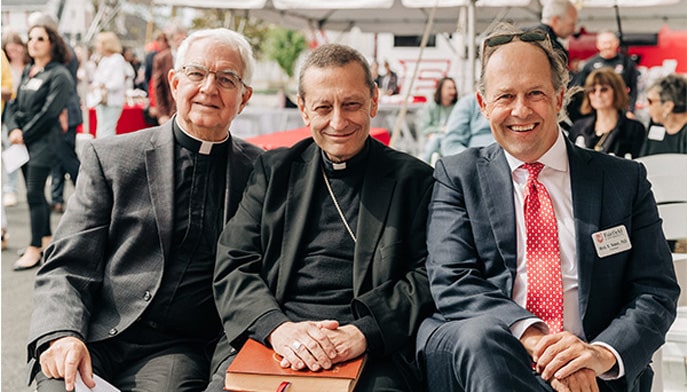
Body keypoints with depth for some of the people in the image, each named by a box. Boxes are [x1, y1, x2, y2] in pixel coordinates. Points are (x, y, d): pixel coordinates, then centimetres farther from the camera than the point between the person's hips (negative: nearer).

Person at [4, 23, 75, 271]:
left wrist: (25, 133, -12)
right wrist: (14, 129, -7)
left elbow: (49, 111, -15)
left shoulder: (59, 75, -7)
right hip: (24, 140, 7)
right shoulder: (27, 73, 15)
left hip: (44, 141, -7)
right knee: (35, 192, 12)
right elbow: (13, 105, 11)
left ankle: (34, 249, -4)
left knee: (34, 193, -9)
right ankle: (46, 238, 25)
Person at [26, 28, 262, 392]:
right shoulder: (109, 157, 5)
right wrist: (60, 334, -15)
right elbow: (66, 266, 3)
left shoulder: (260, 171, 7)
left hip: (177, 348, 0)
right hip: (96, 338, 0)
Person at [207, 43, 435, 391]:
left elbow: (427, 277, 2)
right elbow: (233, 267, 8)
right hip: (270, 342, 2)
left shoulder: (413, 178, 10)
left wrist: (363, 332, -15)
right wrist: (277, 327, -12)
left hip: (372, 353, -1)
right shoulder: (273, 170, 15)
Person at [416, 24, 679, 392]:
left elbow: (656, 292, 6)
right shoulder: (457, 176, 8)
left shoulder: (625, 180, 11)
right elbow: (452, 282, -5)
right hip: (484, 361, 1)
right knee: (480, 333, -34)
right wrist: (533, 337, -22)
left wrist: (605, 354, -16)